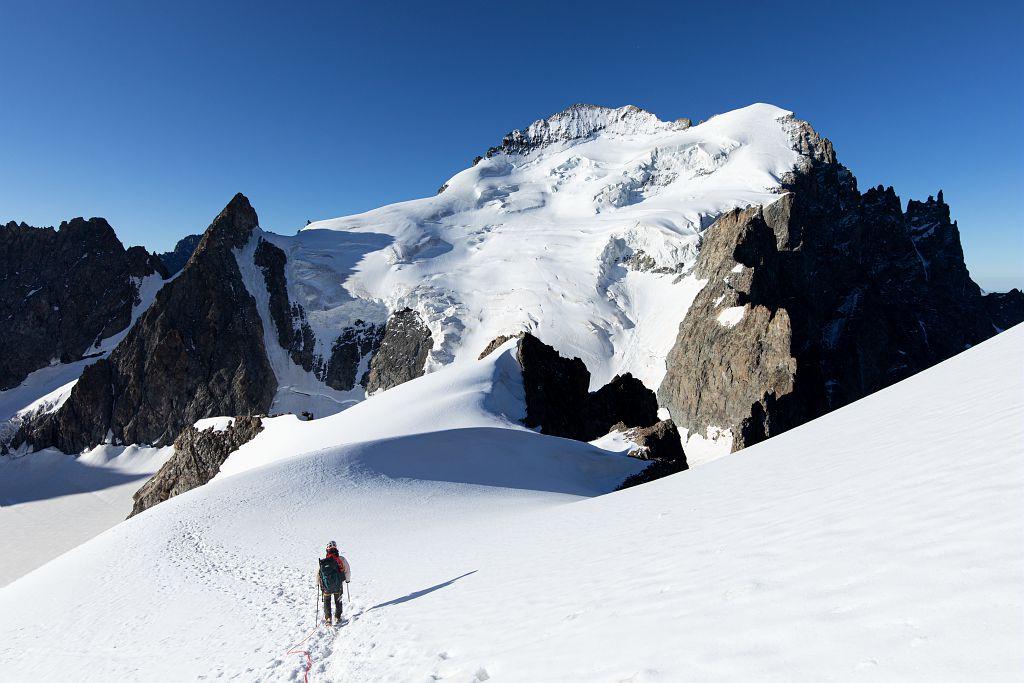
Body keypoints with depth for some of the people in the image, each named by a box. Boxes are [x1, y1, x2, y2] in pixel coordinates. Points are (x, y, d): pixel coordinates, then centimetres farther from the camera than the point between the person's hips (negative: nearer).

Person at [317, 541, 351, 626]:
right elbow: (348, 571, -7)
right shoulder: (341, 559, -16)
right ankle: (337, 618, 27)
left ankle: (328, 619, 16)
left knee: (327, 602, 22)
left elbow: (318, 575, -5)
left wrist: (319, 584, 15)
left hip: (327, 587, 0)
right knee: (338, 602, 24)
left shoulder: (323, 562, -15)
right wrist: (347, 580, 14)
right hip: (338, 587, 1)